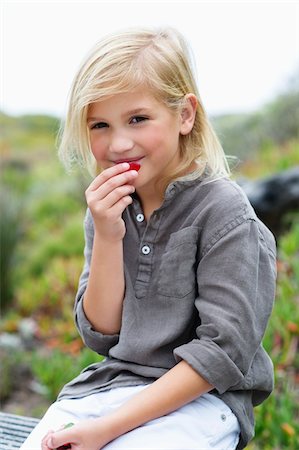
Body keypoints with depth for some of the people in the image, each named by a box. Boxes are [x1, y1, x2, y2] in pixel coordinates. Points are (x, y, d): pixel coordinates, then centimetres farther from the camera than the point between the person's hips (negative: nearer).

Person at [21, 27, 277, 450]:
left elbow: (223, 351, -15)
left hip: (199, 398, -4)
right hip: (109, 384, 5)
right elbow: (101, 334, 2)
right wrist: (107, 237, -12)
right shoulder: (109, 209, 4)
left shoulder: (223, 210, -12)